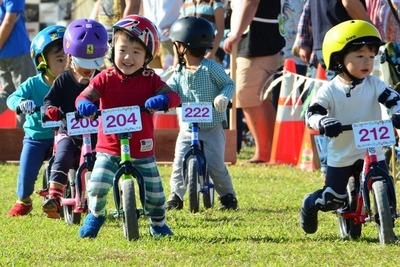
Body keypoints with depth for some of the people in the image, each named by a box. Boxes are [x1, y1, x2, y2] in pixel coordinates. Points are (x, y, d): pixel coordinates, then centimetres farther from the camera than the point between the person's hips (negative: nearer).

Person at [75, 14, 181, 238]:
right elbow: (85, 95, -12)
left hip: (142, 150, 1)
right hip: (109, 149, -1)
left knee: (155, 192, 4)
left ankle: (158, 223, 34)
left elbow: (173, 96, -14)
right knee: (97, 185, -18)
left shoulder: (150, 80, -3)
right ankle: (96, 215, 13)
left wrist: (162, 99, -38)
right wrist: (85, 104, -37)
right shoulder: (106, 78, -3)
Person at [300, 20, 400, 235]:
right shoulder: (330, 91, -9)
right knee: (333, 200, 4)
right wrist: (324, 123, -37)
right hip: (341, 156, -2)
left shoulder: (374, 85, -2)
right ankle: (310, 205, 36)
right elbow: (311, 114, -15)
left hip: (372, 152, 2)